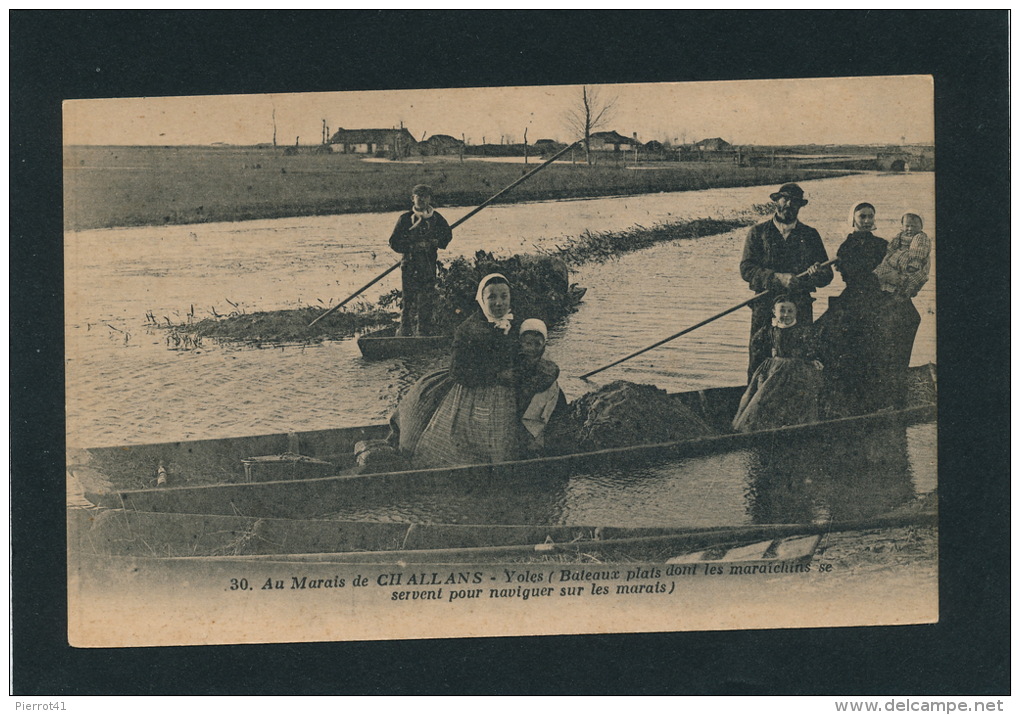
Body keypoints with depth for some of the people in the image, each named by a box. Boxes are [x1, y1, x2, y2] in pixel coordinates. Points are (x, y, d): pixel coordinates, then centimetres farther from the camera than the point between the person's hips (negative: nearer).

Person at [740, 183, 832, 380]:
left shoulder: (810, 235, 15)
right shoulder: (758, 233, 10)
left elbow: (827, 275, 11)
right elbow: (746, 269, -3)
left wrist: (815, 274, -13)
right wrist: (778, 278, -16)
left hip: (800, 310, 1)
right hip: (765, 307, -1)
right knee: (758, 362, -6)